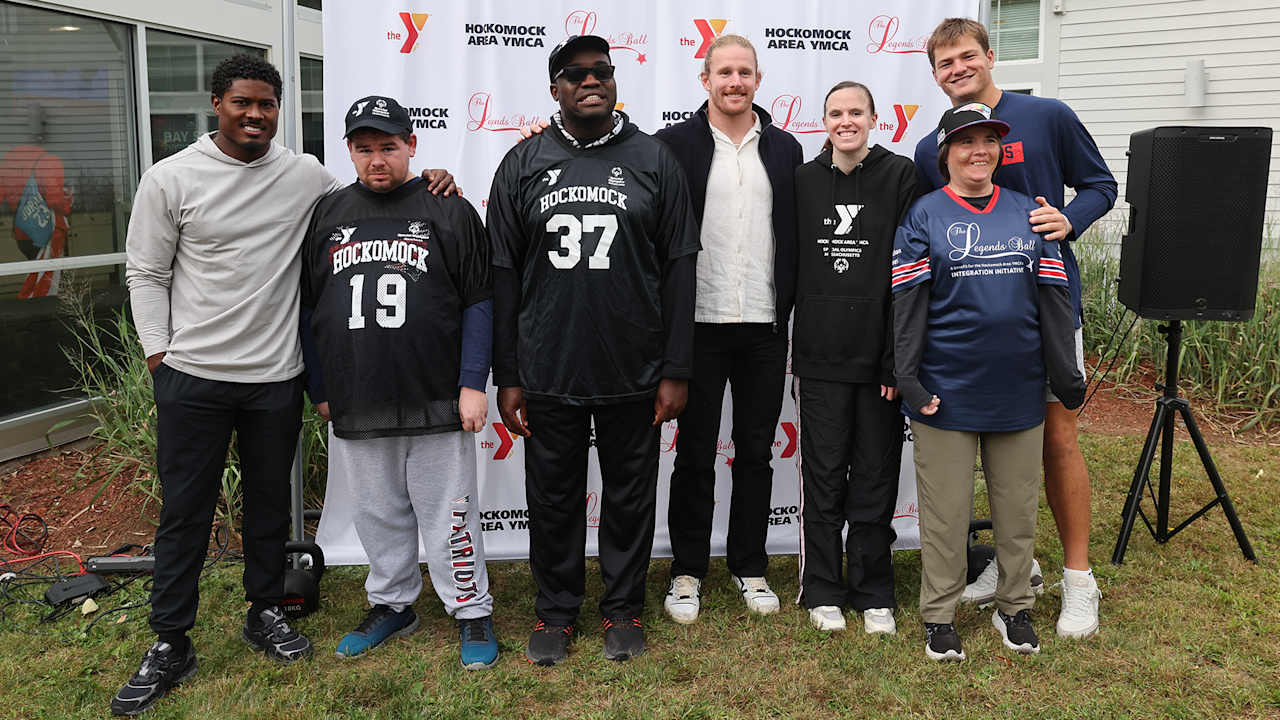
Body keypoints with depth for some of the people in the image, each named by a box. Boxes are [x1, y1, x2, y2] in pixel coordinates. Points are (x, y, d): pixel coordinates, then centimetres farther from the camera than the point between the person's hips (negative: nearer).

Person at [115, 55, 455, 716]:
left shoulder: (305, 176, 3)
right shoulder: (170, 179, -2)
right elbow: (145, 274, 3)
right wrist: (159, 356, -2)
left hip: (275, 377, 2)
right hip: (192, 376, -2)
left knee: (270, 502, 15)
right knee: (184, 512, 6)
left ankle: (264, 613, 34)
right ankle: (170, 645, 20)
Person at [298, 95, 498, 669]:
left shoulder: (449, 211, -1)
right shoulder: (328, 216, 9)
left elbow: (478, 303, -2)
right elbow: (309, 308, 14)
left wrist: (473, 384, -8)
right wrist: (319, 390, 11)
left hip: (435, 405, -3)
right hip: (354, 407, 4)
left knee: (448, 514, 5)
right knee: (378, 515, 15)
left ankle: (472, 613, 19)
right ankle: (391, 606, 33)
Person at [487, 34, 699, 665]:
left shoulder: (653, 159, 3)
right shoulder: (523, 164, 4)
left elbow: (679, 267, 1)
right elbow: (502, 275, 4)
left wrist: (675, 371, -3)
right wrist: (506, 377, 1)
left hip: (634, 376, 0)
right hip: (548, 373, 1)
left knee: (630, 497, 11)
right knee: (553, 499, 11)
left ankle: (623, 609, 30)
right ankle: (556, 611, 30)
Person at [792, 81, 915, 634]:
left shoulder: (900, 176, -1)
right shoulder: (803, 181, 7)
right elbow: (789, 267, 11)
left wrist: (898, 358, -11)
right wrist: (784, 348, 5)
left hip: (878, 355, -1)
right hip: (819, 357, 2)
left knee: (876, 478, 8)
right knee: (823, 476, 8)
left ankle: (873, 594, 22)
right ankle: (823, 591, 22)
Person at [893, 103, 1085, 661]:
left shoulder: (1028, 213, 10)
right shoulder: (925, 216, 0)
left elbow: (1053, 300, 9)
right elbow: (909, 303, -6)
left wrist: (1066, 374, 6)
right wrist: (908, 377, -12)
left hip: (1018, 388, 4)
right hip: (947, 389, -3)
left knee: (1018, 505, 12)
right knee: (946, 509, 4)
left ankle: (1015, 607, 29)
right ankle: (940, 616, 18)